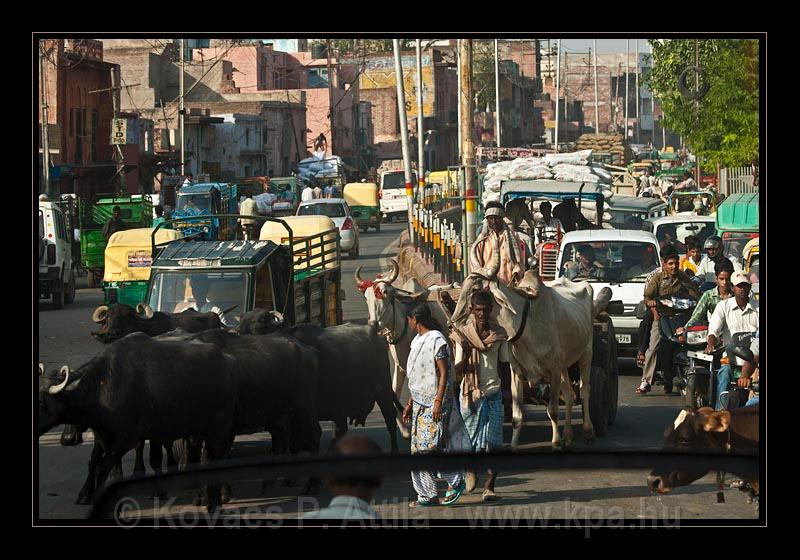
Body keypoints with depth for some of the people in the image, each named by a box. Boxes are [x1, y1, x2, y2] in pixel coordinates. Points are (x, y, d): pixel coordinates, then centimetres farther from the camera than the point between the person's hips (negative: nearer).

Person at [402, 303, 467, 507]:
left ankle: (456, 481, 3)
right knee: (418, 450, 4)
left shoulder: (437, 340, -12)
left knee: (431, 447, -14)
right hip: (420, 402, 9)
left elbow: (444, 373, -15)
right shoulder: (417, 341, 15)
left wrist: (438, 401, -21)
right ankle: (428, 495, 7)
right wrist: (410, 403, 20)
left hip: (435, 401, -9)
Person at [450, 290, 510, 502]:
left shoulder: (499, 334, 4)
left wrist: (509, 392, 11)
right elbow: (457, 370, -6)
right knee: (472, 439, 4)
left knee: (494, 441, -7)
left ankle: (489, 486, -3)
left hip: (493, 392, 1)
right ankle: (470, 469, 36)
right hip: (470, 393, -1)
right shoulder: (463, 335, -3)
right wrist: (465, 355, -26)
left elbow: (505, 366, 13)